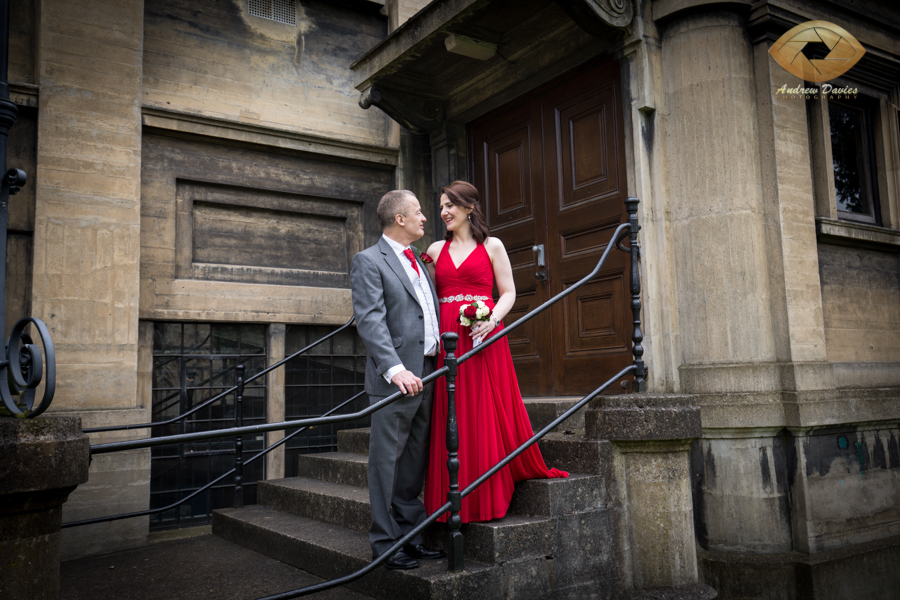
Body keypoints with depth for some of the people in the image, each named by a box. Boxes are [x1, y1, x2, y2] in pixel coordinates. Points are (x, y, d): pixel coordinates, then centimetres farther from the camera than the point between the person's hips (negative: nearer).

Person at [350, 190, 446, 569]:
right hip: (395, 378, -8)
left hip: (426, 374, 8)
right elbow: (370, 321, -17)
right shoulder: (369, 261, -6)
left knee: (415, 462, 14)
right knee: (387, 462, 0)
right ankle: (385, 543, 10)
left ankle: (411, 534, 24)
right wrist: (395, 368, -26)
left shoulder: (417, 261, 21)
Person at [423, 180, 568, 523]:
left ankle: (488, 498, 9)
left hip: (483, 338, -3)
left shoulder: (491, 246, 7)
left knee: (487, 415, -2)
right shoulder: (436, 250, 16)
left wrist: (492, 320, -13)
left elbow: (508, 292, 2)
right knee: (451, 418, 2)